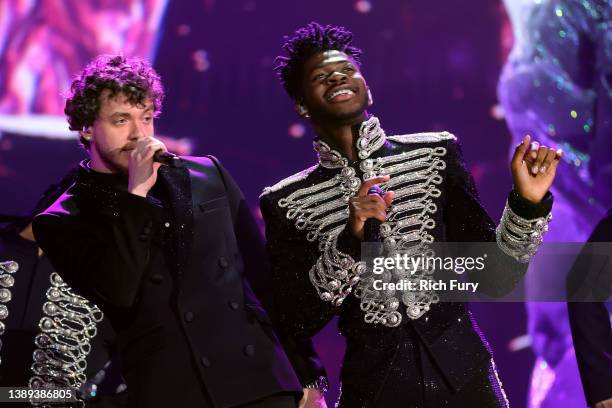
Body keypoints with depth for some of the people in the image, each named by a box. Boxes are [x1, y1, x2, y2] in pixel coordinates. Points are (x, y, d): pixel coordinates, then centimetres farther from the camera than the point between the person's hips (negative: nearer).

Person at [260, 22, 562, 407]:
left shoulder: (436, 154, -1)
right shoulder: (287, 203, -1)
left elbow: (494, 279, -1)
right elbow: (299, 321, -9)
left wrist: (527, 205, -16)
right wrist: (349, 241, -20)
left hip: (462, 374, 1)